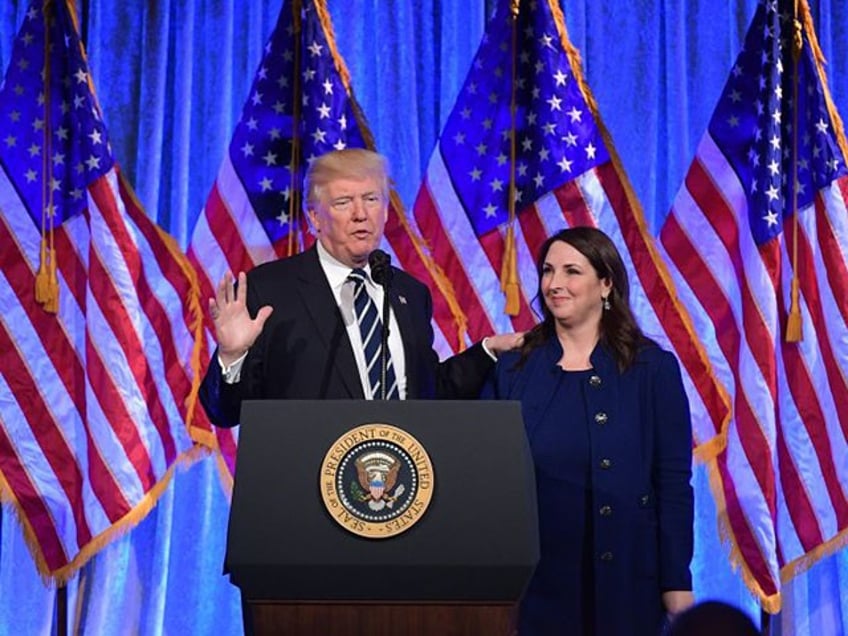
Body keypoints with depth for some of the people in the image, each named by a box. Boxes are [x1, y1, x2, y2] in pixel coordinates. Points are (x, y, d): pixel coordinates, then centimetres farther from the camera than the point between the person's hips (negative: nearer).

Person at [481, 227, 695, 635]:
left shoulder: (651, 368, 0)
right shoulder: (512, 367, 5)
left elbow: (673, 483, -2)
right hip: (535, 582, 2)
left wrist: (677, 586, -6)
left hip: (624, 581, -1)